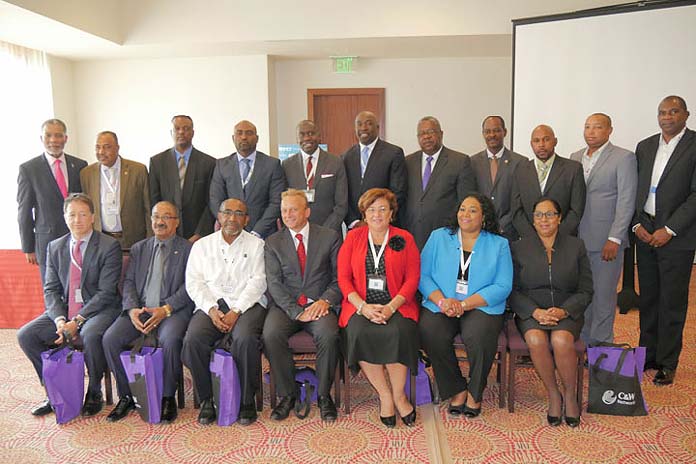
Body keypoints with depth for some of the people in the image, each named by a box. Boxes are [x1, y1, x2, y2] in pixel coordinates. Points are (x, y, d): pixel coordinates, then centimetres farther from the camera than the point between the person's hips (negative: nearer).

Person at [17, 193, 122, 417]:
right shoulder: (55, 247, 10)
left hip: (100, 309, -6)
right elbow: (51, 289, 5)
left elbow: (106, 293, -13)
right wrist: (60, 320, -12)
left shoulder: (109, 246, -8)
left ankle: (94, 393, -9)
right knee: (25, 335, -11)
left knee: (90, 335, -35)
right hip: (64, 311, 6)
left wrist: (77, 321, -19)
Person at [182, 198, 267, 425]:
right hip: (211, 305, 2)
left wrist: (236, 311, -13)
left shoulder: (256, 245, 12)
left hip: (246, 304, -2)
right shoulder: (202, 245, 18)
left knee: (245, 339, -32)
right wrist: (212, 310, -9)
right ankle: (206, 399, -9)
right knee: (193, 339, -27)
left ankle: (247, 400, -13)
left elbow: (257, 281, 1)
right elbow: (193, 283, 8)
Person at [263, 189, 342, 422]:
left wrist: (325, 301, -14)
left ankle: (324, 395, -8)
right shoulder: (273, 243, 10)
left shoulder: (330, 237, 8)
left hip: (319, 305, -1)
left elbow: (340, 278, 5)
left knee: (329, 335, -31)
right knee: (271, 335, -28)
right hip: (286, 305, 1)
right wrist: (296, 312, -13)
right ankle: (287, 395, -7)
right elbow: (274, 284, 0)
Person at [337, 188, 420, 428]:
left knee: (399, 332, -31)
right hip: (360, 305, 1)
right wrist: (363, 306, -11)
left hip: (396, 305, 0)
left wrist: (391, 307, -12)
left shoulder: (404, 239, 9)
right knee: (360, 333, -30)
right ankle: (385, 395, -11)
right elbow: (343, 277, 5)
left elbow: (412, 278, 3)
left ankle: (398, 395, -8)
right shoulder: (353, 237, 11)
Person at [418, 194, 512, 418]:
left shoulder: (499, 245, 9)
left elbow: (502, 287, -2)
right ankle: (457, 389, -4)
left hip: (481, 306, -1)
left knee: (478, 335, -32)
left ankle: (475, 392, -3)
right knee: (430, 333, -29)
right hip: (440, 305, 1)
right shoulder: (439, 237, 12)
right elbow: (423, 275, 4)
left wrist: (464, 304, -14)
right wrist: (442, 301, -14)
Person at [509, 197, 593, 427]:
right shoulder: (519, 248, 7)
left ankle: (571, 395, -7)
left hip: (567, 313, 0)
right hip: (531, 312, 0)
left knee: (561, 340, -32)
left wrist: (564, 310, -13)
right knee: (536, 340, -32)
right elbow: (513, 291, 2)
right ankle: (553, 395, -10)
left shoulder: (576, 246, 9)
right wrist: (535, 312, -15)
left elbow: (585, 291, 5)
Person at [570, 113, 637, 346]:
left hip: (606, 241, -5)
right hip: (577, 239, 5)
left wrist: (614, 239, -14)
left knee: (603, 295, 2)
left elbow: (626, 202, -8)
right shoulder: (575, 157, 13)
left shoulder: (624, 158, -3)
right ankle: (582, 343, 22)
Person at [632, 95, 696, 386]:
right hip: (645, 233, 5)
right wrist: (637, 225, -1)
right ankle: (648, 355, 25)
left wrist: (669, 230, -15)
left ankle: (667, 364, 13)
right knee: (648, 298, 12)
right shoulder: (644, 147, 12)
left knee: (672, 302, 2)